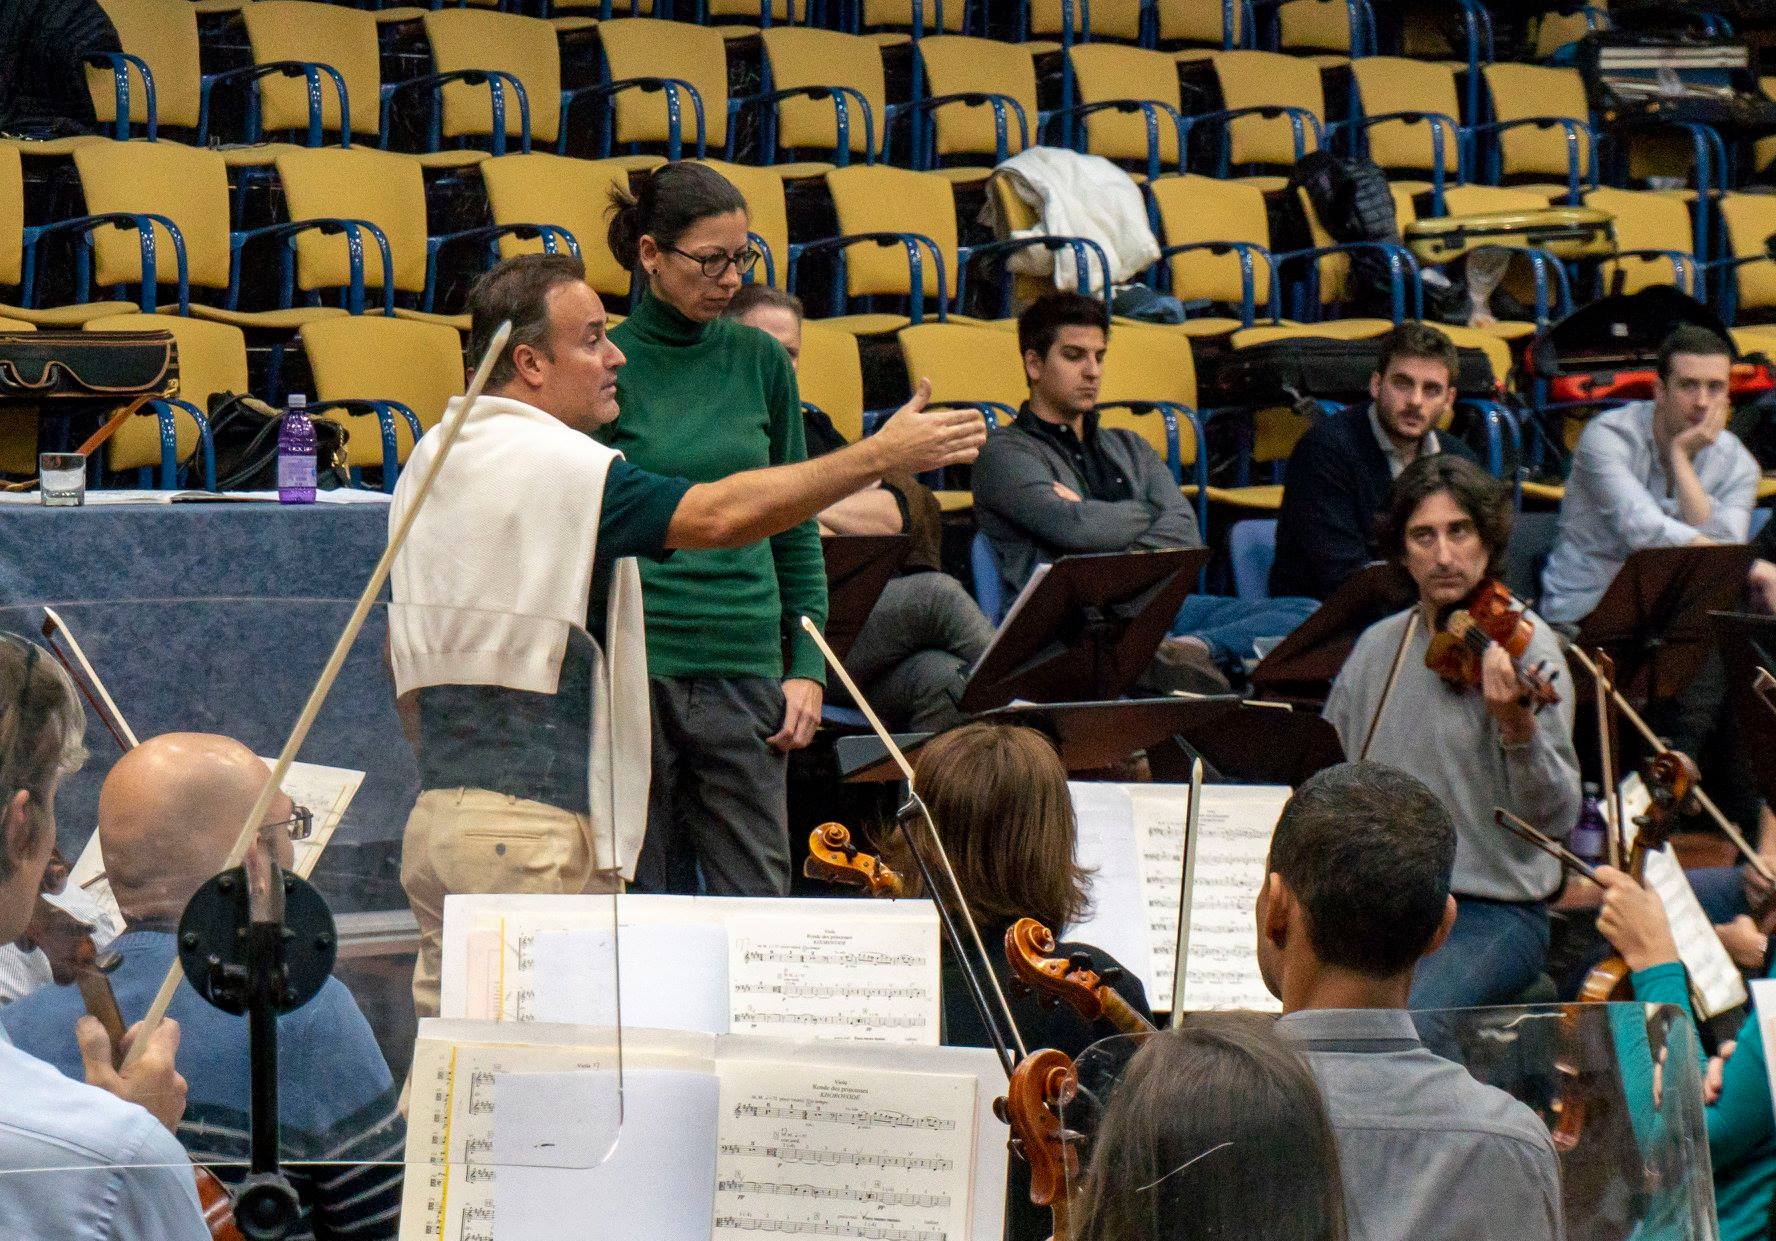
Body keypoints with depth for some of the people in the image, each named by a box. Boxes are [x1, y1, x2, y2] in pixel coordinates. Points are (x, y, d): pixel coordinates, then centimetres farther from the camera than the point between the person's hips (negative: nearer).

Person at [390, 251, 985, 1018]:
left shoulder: (428, 463, 15)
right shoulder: (558, 466, -13)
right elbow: (721, 515, -22)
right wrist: (881, 457, -16)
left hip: (434, 813, 9)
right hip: (534, 825, -9)